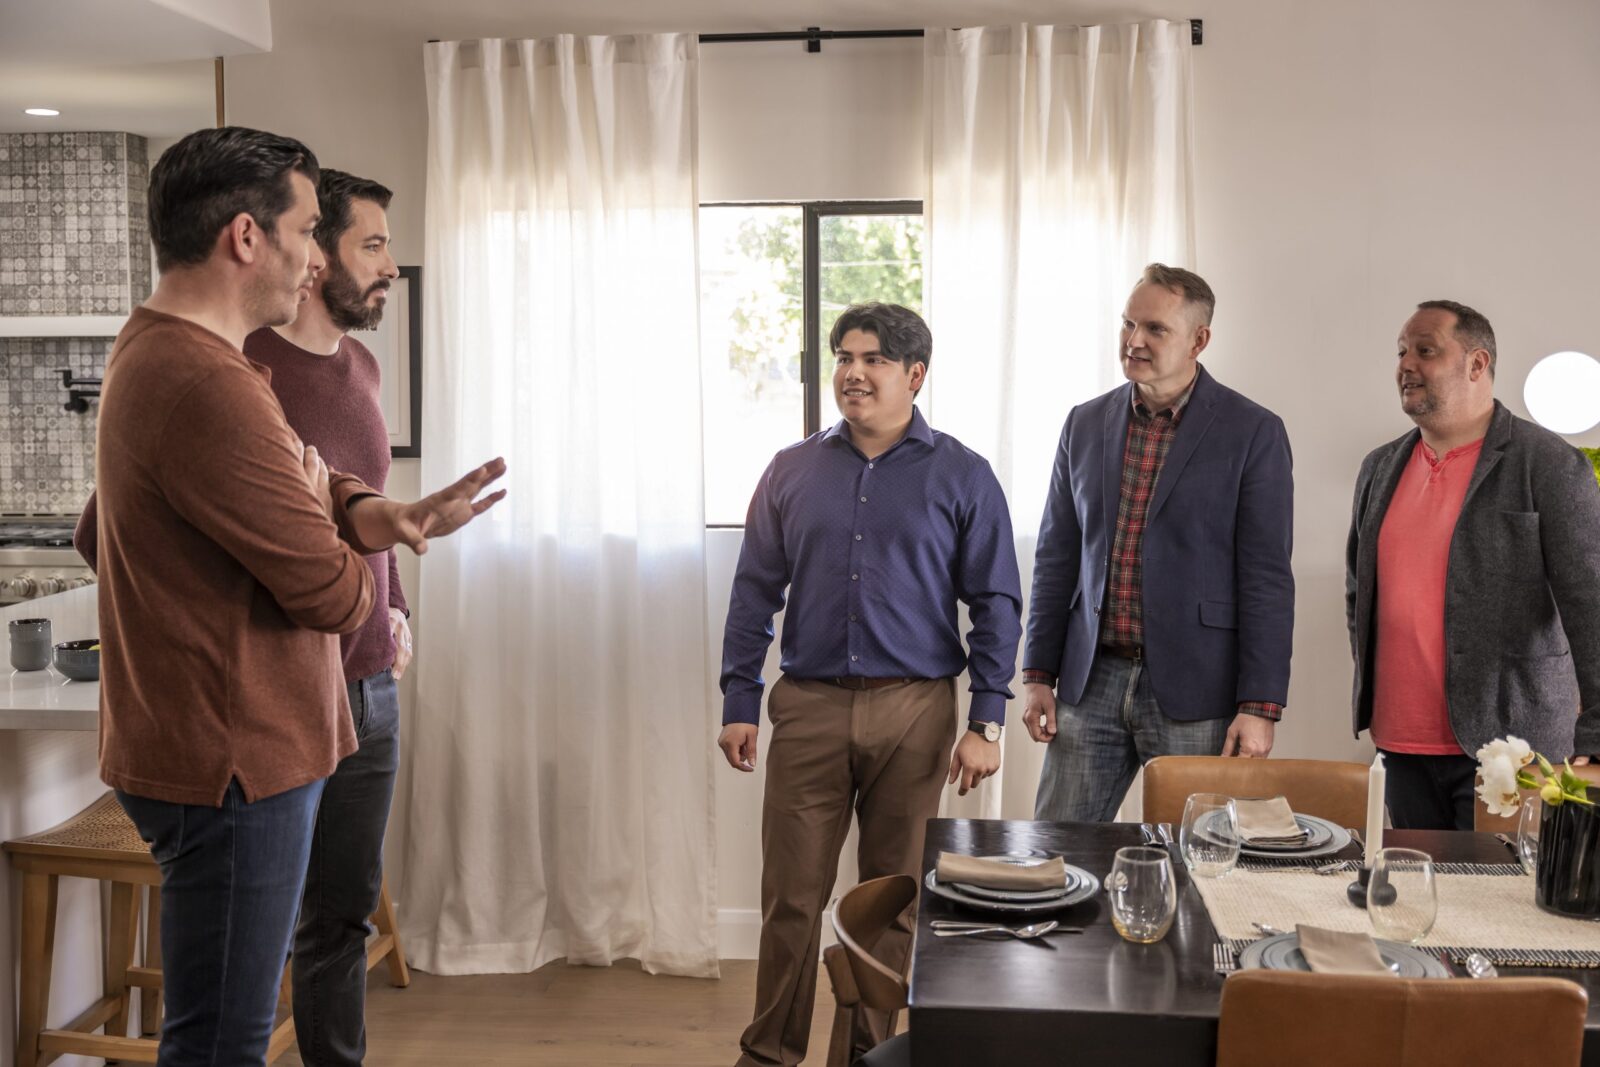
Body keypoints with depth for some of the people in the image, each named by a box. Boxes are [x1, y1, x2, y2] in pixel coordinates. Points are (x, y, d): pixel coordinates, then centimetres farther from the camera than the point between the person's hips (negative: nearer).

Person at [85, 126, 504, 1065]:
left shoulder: (160, 349, 10)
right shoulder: (209, 389, -26)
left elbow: (303, 482, 12)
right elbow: (335, 594, -22)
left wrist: (376, 512, -10)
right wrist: (346, 543, 1)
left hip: (236, 748, 11)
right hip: (234, 762, -11)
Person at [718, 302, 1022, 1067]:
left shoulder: (961, 477, 2)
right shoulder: (793, 471, 7)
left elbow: (995, 605, 1)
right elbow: (754, 593, 9)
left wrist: (986, 722, -5)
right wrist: (738, 703, 3)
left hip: (914, 711, -1)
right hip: (809, 707, 1)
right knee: (791, 895, 3)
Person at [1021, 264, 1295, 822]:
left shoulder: (1253, 432, -4)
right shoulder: (1086, 423, 9)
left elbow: (1267, 578, -7)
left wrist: (1259, 708, -11)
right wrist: (1039, 675, 8)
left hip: (1193, 692, -4)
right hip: (1091, 683, 4)